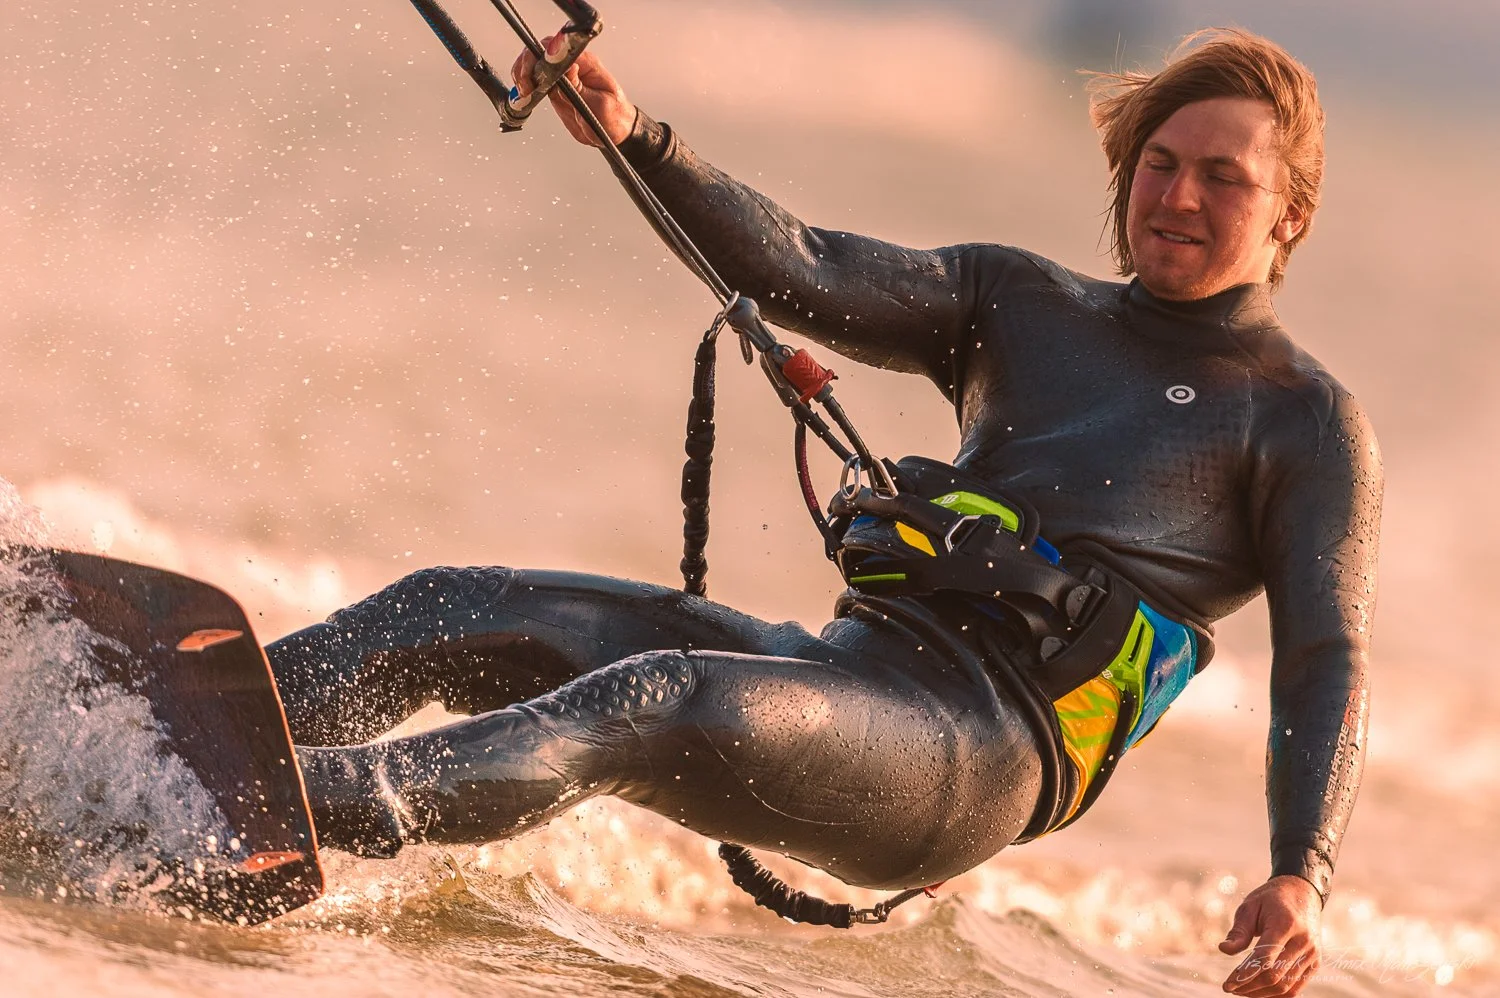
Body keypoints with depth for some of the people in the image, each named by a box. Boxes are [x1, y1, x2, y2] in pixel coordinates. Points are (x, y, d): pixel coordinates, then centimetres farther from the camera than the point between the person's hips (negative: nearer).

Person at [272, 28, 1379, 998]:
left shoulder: (1306, 421, 9)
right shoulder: (1019, 303, 24)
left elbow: (1326, 665, 0)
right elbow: (804, 275, 10)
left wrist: (1301, 878, -18)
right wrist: (637, 141, -7)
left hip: (984, 750, -7)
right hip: (845, 662, 7)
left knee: (659, 703, -33)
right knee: (450, 613, -6)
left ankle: (296, 809, -48)